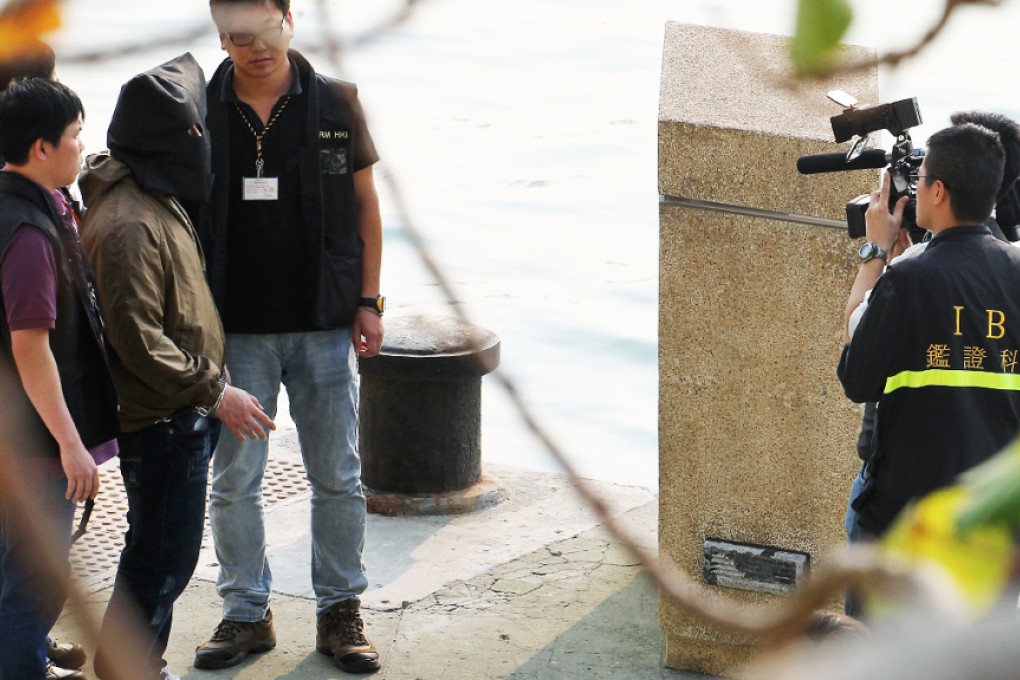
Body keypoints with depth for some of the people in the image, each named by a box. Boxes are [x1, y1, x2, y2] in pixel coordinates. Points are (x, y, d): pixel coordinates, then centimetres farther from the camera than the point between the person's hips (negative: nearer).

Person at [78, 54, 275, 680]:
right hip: (161, 421, -10)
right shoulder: (128, 224, -24)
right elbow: (139, 340, -25)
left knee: (162, 553, 19)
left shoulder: (160, 201, 10)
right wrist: (215, 391, -20)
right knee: (163, 558, -2)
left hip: (184, 417, 10)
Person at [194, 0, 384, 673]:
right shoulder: (200, 112, 0)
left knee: (338, 477, 7)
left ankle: (341, 611, 19)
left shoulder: (336, 103, 1)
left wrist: (368, 301, 2)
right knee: (235, 480, 5)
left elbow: (366, 205, 7)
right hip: (236, 329, 0)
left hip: (324, 323, 0)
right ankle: (247, 613, 18)